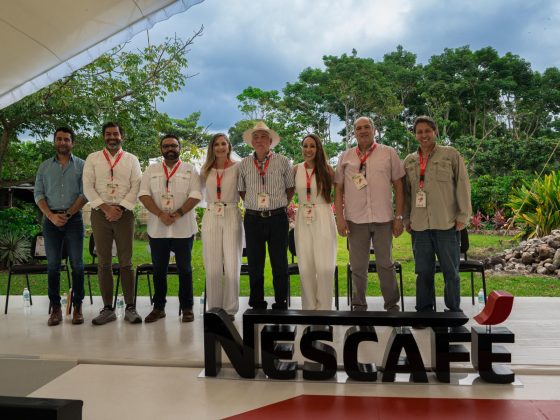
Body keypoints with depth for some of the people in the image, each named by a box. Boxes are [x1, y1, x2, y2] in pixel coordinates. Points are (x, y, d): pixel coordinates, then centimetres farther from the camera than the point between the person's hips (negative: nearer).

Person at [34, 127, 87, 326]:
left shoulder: (81, 165, 5)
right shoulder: (45, 166, 12)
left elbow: (85, 194, -3)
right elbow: (38, 194, 6)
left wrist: (68, 214, -11)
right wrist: (51, 216, -8)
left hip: (74, 218, -2)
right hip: (50, 219, 2)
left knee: (77, 264, -2)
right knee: (53, 265, 2)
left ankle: (77, 306, 6)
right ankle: (55, 307, 9)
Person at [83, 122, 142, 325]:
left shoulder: (131, 160, 9)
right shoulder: (93, 158, 9)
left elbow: (136, 187, 0)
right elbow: (88, 187, 0)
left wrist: (120, 208, -11)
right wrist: (106, 208, -11)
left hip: (124, 214, -1)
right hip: (100, 214, 1)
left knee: (126, 262, 0)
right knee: (104, 263, 3)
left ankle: (130, 307, 5)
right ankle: (108, 308, 9)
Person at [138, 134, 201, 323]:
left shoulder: (190, 170, 4)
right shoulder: (151, 170, 9)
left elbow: (195, 195, -5)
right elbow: (143, 194, -1)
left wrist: (178, 214, -18)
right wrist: (160, 214, -15)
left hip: (183, 229, -2)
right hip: (157, 229, 2)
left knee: (184, 269, 4)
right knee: (159, 269, 9)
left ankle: (187, 307, 14)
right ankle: (158, 307, 20)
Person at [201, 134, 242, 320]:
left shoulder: (238, 167, 2)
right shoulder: (206, 170, 12)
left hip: (232, 217, -3)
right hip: (211, 217, 3)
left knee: (232, 266, -2)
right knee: (212, 266, 5)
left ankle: (230, 309, 9)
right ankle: (214, 308, 15)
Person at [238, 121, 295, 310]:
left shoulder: (282, 161, 1)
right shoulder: (244, 164, 5)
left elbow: (290, 187, 9)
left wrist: (280, 205, 4)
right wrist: (254, 205, 7)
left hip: (277, 218, -1)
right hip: (253, 219, 2)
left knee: (279, 262, 3)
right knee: (254, 263, 7)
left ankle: (281, 304, 14)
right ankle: (257, 304, 18)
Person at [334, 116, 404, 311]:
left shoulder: (389, 153, 5)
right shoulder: (346, 157, 8)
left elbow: (398, 186, 4)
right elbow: (338, 189, 8)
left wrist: (399, 217, 0)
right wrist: (340, 218, -1)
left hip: (383, 218, -1)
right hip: (355, 220, 1)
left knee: (385, 264, 6)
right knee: (358, 266, 8)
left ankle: (392, 304, 20)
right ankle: (359, 306, 21)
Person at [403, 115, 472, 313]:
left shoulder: (451, 155, 3)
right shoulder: (409, 161, 12)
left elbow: (463, 185, 0)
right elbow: (406, 192, 15)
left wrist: (463, 216, -5)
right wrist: (407, 219, 8)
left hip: (446, 223, -3)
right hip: (419, 225, 3)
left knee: (450, 270, 4)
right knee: (423, 271, 9)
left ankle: (453, 310, 17)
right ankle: (424, 311, 19)